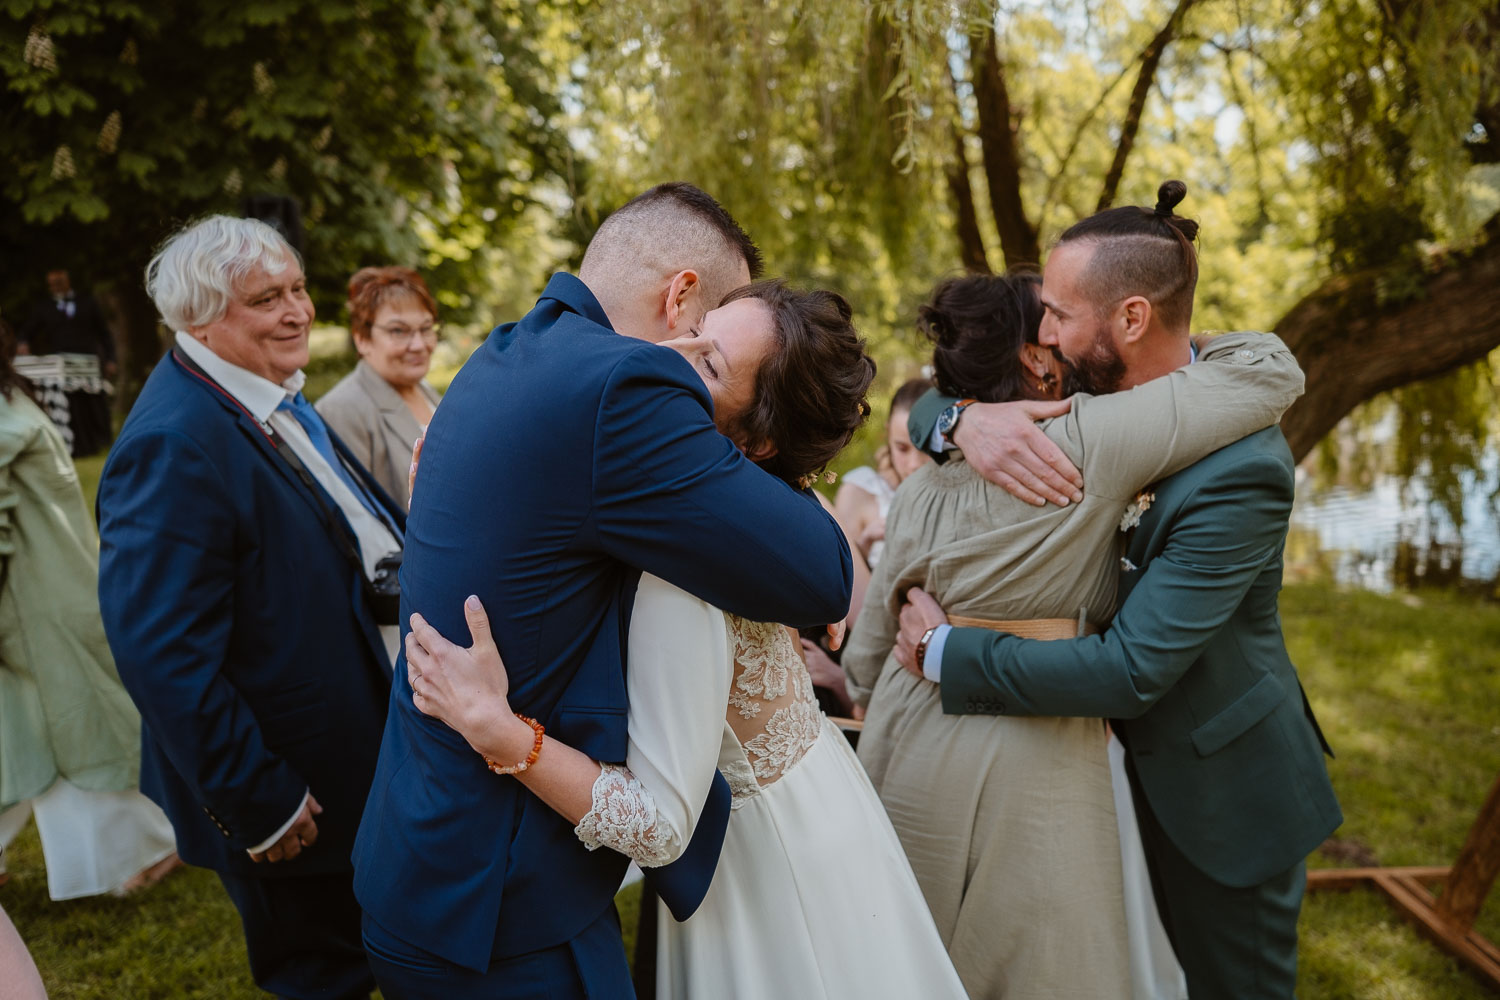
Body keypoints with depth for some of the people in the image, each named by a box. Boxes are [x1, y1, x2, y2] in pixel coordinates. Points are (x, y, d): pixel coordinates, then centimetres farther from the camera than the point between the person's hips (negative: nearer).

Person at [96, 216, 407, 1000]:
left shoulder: (274, 397, 6)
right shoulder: (173, 446, -25)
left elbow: (361, 535, 20)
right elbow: (163, 657, -28)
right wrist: (257, 803, -23)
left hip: (356, 760, 9)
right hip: (291, 807, -9)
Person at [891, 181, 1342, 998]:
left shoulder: (1239, 469, -30)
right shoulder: (1092, 398, -8)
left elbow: (1130, 669, -33)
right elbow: (923, 409, -1)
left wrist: (946, 652, -25)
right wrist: (968, 420, -26)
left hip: (1217, 786, -6)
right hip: (1134, 756, 7)